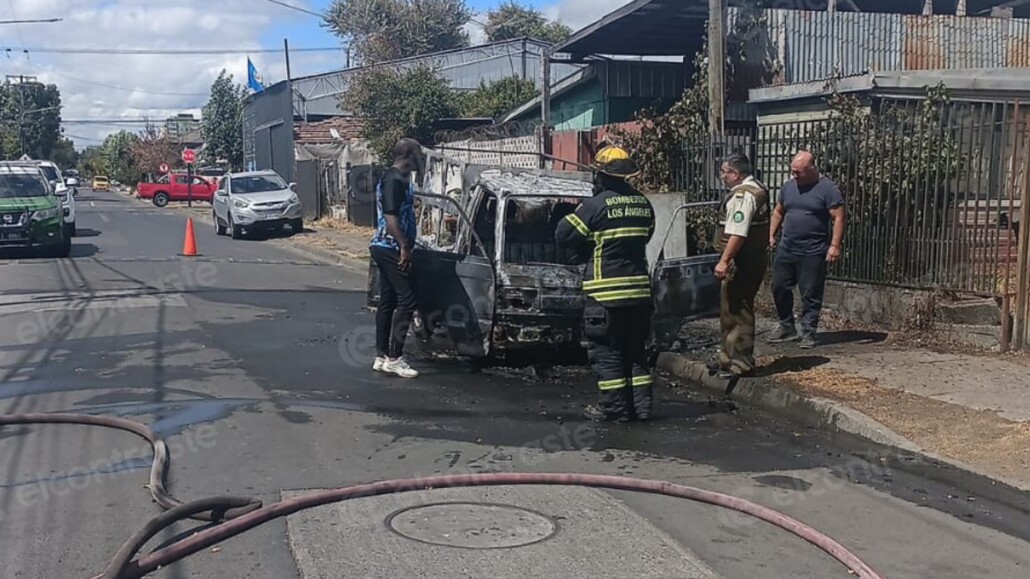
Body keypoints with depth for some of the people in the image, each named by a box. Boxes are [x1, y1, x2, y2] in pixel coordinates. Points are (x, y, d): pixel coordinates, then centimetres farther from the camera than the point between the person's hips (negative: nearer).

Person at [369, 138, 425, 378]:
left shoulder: (400, 179, 17)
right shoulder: (395, 180, -15)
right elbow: (390, 216, -22)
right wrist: (404, 247, -23)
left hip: (385, 248, 11)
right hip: (392, 248, -11)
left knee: (388, 301, 11)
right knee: (406, 300, -9)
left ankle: (381, 357, 15)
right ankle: (394, 358, -7)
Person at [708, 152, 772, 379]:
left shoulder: (743, 195, -18)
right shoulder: (757, 189, 17)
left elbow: (737, 233, -26)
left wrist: (724, 260, -25)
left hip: (741, 261, -11)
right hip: (754, 257, 11)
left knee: (737, 311, -5)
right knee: (732, 310, 18)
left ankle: (741, 364, 0)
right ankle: (729, 358, 27)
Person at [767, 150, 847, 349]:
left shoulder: (827, 189, -9)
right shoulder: (788, 186, 9)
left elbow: (839, 218, -12)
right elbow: (778, 212, 20)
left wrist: (835, 245, -19)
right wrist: (771, 235, 11)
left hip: (813, 252, -6)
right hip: (786, 249, 6)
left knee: (810, 294, 0)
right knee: (779, 287, 8)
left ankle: (808, 333, 9)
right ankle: (787, 328, 22)